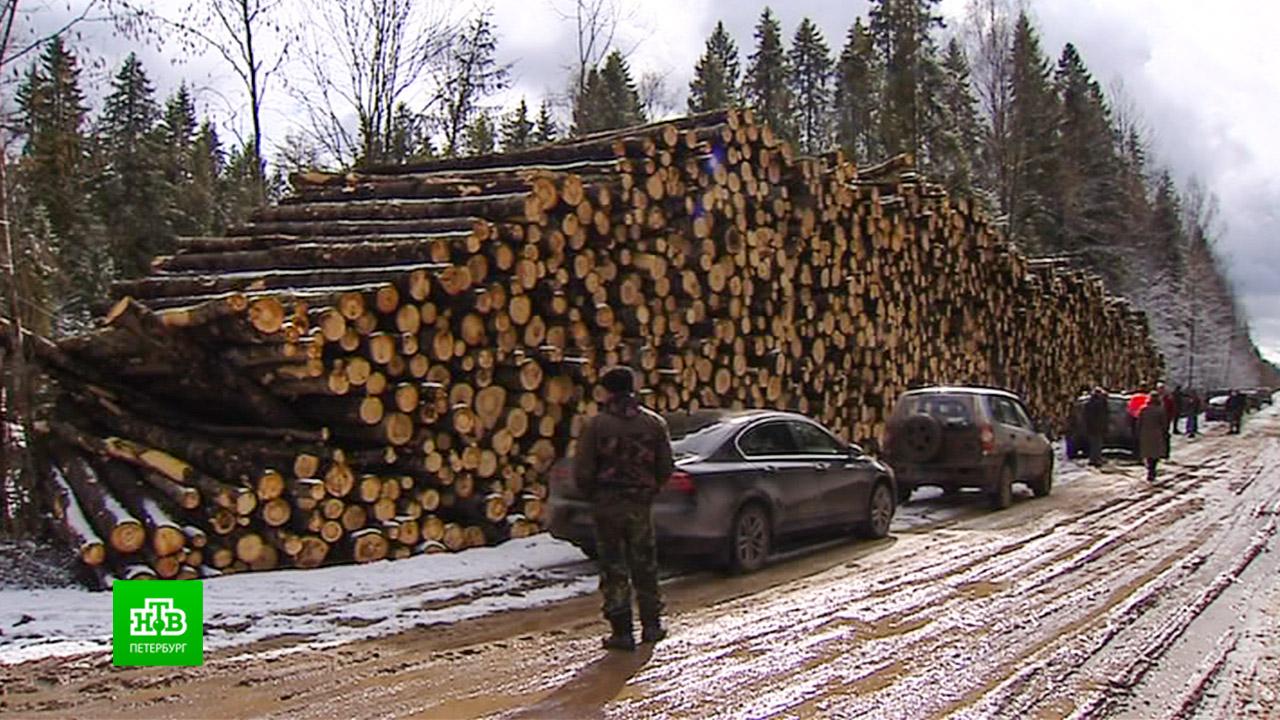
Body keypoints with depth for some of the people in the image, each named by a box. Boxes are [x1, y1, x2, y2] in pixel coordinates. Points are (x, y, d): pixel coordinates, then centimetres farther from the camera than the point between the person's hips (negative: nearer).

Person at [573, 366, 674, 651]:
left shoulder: (596, 425, -8)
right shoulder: (654, 423, 1)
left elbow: (582, 472, -10)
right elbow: (665, 469, 3)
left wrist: (593, 495, 7)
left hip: (606, 505, -3)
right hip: (641, 506, 3)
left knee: (613, 569, 4)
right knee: (645, 566, 16)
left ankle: (622, 632, 5)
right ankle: (651, 625, 23)